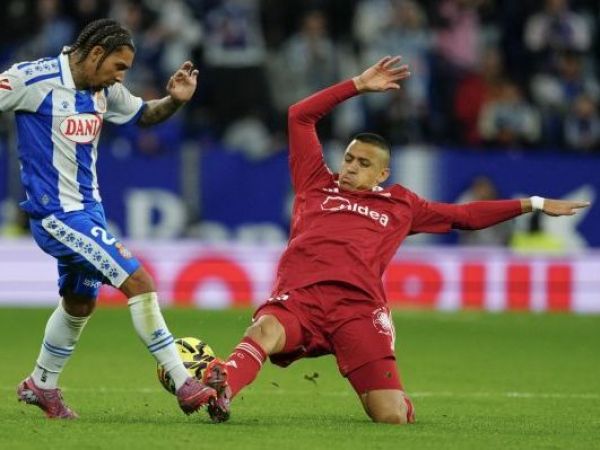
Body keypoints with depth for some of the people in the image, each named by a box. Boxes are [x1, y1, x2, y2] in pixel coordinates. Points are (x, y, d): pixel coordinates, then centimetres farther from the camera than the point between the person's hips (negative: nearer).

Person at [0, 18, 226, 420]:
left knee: (81, 301, 22)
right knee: (138, 281, -16)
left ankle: (41, 385, 42)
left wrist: (175, 100, 0)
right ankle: (184, 386, -13)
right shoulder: (33, 80, -17)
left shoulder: (104, 91, 5)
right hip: (57, 213, -9)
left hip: (89, 207, 9)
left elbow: (144, 115, 20)